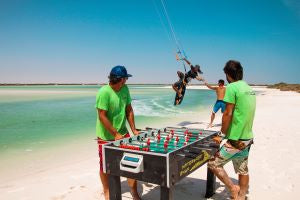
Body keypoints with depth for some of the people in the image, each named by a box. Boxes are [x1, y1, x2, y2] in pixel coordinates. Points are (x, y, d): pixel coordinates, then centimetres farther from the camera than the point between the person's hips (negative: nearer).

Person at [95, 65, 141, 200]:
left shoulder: (125, 89, -1)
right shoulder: (104, 92, -22)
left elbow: (129, 110, 5)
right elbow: (102, 116, -22)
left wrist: (134, 130, 2)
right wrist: (115, 134, -21)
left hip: (123, 132, 5)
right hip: (106, 136, -5)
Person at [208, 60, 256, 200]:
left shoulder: (232, 87, -15)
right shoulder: (249, 88, 10)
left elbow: (227, 114, -17)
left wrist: (222, 133, -5)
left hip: (236, 140, -9)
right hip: (247, 137, 9)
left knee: (213, 163, 3)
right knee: (243, 171, 16)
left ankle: (233, 188, 5)